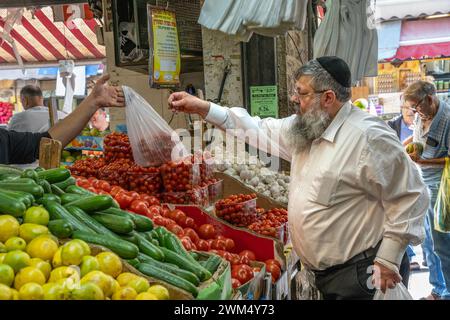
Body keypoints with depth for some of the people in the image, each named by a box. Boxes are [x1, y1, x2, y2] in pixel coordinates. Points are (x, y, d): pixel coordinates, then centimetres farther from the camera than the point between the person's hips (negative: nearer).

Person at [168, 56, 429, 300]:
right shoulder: (306, 128, 6)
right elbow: (261, 129, 13)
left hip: (360, 275, -8)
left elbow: (411, 196, -19)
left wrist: (389, 260, -18)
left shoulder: (368, 137, -21)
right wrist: (203, 108, 7)